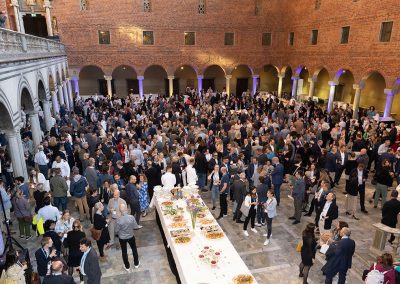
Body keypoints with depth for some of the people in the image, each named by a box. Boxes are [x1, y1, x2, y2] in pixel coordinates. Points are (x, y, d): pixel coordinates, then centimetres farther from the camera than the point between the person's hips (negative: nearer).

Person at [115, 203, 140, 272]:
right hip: (131, 236, 1)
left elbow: (116, 230, -15)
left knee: (124, 252, 19)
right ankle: (136, 264, 40)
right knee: (134, 249, 24)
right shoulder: (131, 217, -24)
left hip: (122, 238, -1)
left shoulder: (119, 220, -27)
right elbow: (136, 227, -13)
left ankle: (127, 267, 35)